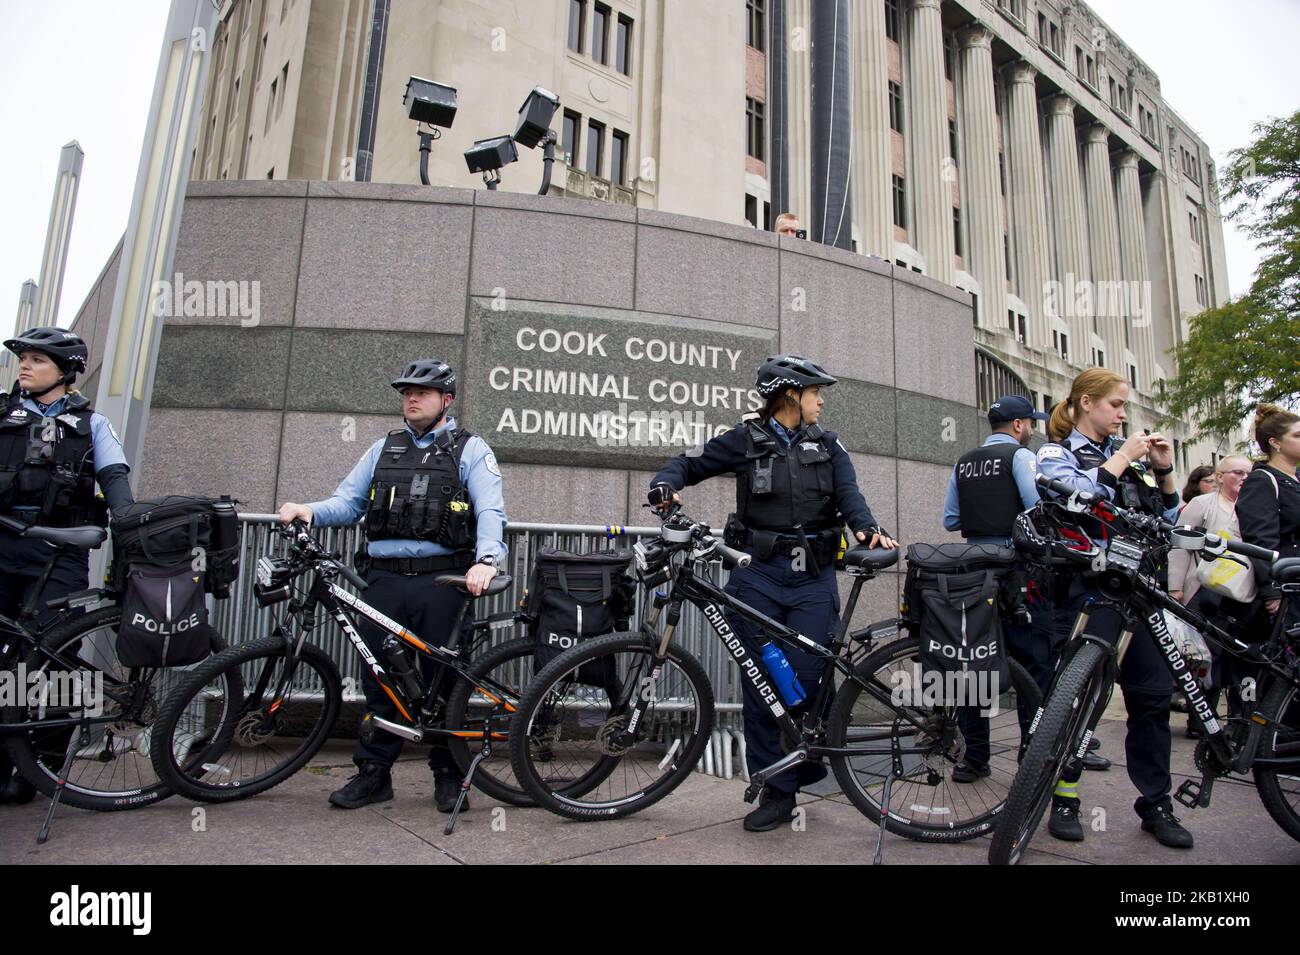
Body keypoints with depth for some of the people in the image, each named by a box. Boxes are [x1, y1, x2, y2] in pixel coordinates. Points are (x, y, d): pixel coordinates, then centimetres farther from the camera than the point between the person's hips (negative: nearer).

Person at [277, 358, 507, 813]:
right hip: (384, 579, 4)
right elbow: (348, 501, 15)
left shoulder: (470, 450, 4)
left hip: (442, 580, -4)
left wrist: (486, 559, -26)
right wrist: (310, 511, -6)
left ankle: (448, 774, 18)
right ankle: (373, 773, 22)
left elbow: (490, 510, -9)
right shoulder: (384, 448, 19)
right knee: (378, 676, 8)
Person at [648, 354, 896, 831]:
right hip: (759, 576, -1)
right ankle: (776, 791, 15)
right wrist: (666, 484, -17)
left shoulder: (827, 445, 12)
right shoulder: (746, 440, 4)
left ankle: (804, 769, 19)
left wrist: (867, 527, -23)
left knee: (803, 680, -5)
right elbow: (688, 463, 6)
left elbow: (849, 492, -1)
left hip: (814, 579, 2)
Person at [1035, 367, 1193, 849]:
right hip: (1089, 588, -5)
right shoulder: (1057, 453, 3)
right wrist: (1122, 459, -9)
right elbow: (1075, 493, -19)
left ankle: (1156, 803, 20)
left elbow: (1168, 519, 20)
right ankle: (1064, 796, 13)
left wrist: (1164, 470, 8)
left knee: (1153, 694, 7)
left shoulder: (1129, 453, 19)